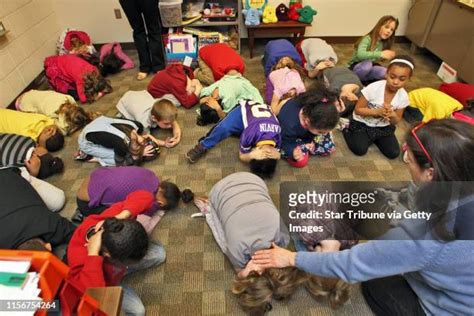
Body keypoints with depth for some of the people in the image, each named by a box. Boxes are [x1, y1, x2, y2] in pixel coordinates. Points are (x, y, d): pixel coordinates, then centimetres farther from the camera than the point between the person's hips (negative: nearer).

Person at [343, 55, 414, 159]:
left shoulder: (403, 97, -13)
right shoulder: (373, 88, -25)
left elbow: (396, 121, -1)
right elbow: (358, 110, -18)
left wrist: (392, 115, -26)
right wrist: (377, 112, -33)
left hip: (384, 127, 4)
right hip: (362, 123, -4)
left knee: (394, 153, -5)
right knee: (360, 150, -21)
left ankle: (373, 138, 19)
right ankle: (346, 129, 6)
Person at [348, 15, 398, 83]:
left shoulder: (384, 43, 1)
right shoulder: (368, 39, -21)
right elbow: (360, 55, -42)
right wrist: (381, 54, -47)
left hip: (369, 69, 6)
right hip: (355, 68, -5)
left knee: (386, 73, -24)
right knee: (367, 64, -39)